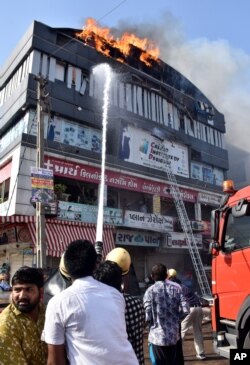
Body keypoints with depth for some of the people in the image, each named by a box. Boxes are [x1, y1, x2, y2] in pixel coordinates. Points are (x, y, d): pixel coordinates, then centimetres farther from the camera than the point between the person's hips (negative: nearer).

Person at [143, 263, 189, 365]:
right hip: (174, 335, 3)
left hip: (158, 336, -3)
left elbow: (147, 317, -14)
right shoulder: (176, 287, -1)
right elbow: (186, 310, -5)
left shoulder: (150, 291, -9)